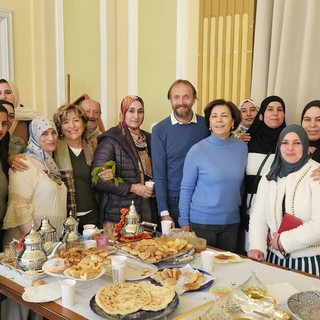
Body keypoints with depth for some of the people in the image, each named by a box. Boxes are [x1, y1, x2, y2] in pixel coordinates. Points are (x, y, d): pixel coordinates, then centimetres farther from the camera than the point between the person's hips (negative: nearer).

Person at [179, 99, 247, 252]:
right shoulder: (197, 150, -10)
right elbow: (186, 188, -5)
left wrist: (241, 208, 14)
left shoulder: (242, 147, -1)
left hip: (232, 222, 3)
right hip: (201, 221, -3)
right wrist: (184, 222, -5)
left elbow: (241, 184, 11)